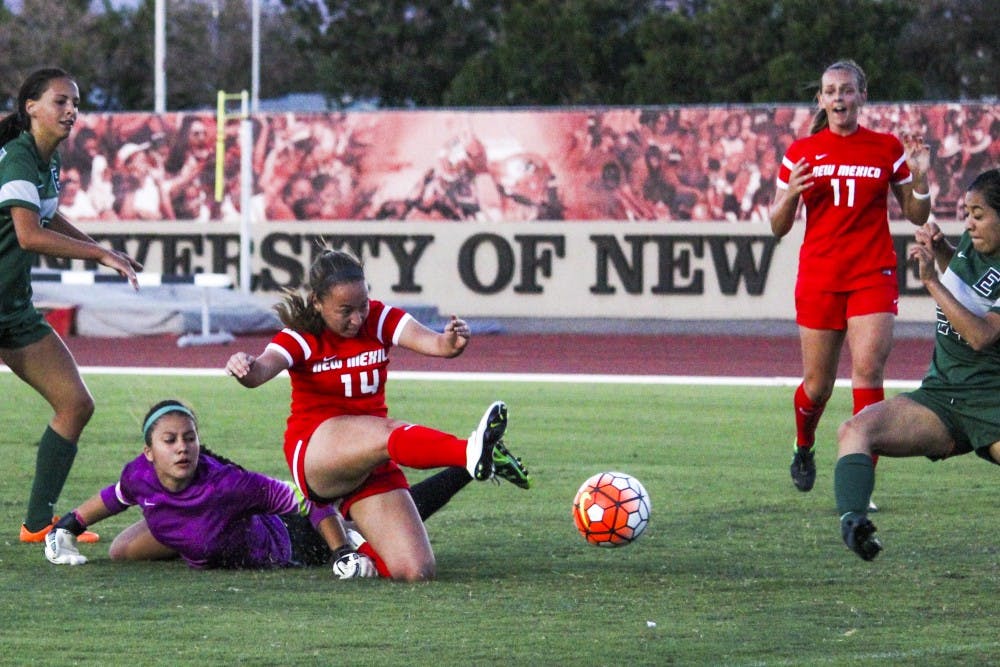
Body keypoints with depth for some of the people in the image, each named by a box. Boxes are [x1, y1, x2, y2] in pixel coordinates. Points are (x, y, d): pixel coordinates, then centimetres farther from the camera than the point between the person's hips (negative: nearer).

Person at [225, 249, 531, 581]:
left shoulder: (379, 320, 1)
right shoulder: (301, 338, -6)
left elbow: (432, 343, -17)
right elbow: (262, 370, -26)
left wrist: (450, 343, -42)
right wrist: (245, 369, -52)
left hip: (373, 464, 4)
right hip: (313, 452, -4)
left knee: (416, 571, -12)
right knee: (388, 432, -39)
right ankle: (472, 454, -66)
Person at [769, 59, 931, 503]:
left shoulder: (886, 149, 4)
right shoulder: (802, 152, 5)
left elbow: (916, 216, 8)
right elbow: (778, 227, 6)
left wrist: (920, 178, -10)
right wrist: (790, 194, -14)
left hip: (873, 277, -1)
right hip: (819, 278, 1)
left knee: (868, 370, -17)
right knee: (817, 384, 6)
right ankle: (804, 447, 39)